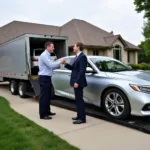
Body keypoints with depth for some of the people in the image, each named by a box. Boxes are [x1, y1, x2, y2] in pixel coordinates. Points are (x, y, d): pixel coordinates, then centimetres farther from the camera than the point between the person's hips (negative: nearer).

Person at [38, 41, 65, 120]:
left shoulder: (48, 55, 16)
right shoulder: (44, 55, -15)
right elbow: (51, 65, -24)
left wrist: (56, 66, 5)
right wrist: (60, 62, -13)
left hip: (48, 78, 10)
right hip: (44, 78, -10)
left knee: (48, 96, 16)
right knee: (44, 96, -5)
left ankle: (47, 111, 27)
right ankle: (42, 114, 2)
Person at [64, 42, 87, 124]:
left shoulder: (82, 56, -15)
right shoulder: (77, 56, 16)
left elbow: (82, 71, -22)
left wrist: (77, 82, -24)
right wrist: (66, 64, 5)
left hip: (78, 82, -10)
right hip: (76, 81, 10)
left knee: (79, 99, -5)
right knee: (78, 99, 15)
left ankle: (82, 118, 3)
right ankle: (79, 116, 25)